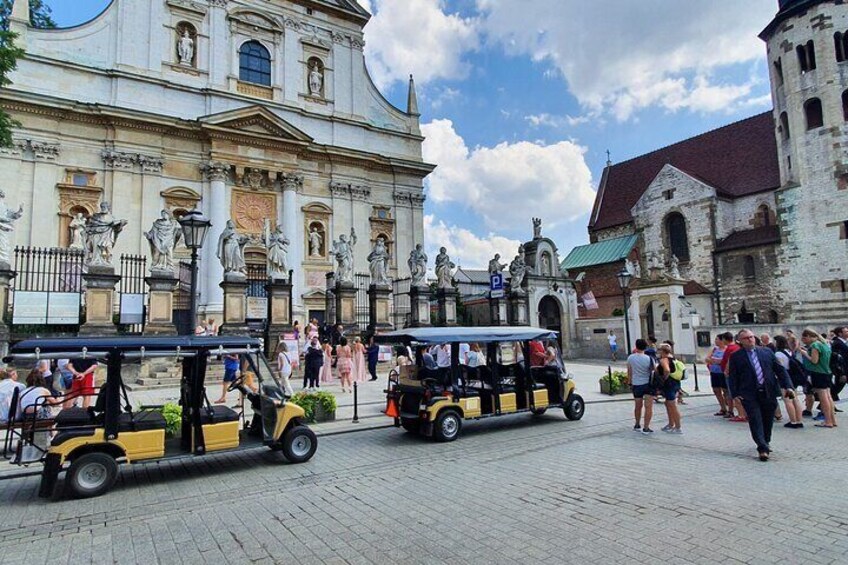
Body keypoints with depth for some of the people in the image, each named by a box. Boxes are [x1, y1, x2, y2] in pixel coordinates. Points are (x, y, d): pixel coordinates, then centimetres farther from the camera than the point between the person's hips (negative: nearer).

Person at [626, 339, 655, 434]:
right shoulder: (649, 359, -14)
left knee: (638, 406, 18)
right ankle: (646, 428, 1)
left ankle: (637, 425, 32)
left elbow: (629, 371, 2)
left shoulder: (630, 358, -7)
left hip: (636, 384, 3)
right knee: (648, 407, 2)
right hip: (648, 384, -3)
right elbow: (653, 370, -3)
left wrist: (629, 381, 17)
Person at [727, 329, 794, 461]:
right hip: (749, 394, -3)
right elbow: (732, 377, 0)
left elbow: (780, 369, 9)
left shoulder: (766, 351, 9)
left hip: (769, 392, 3)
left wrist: (788, 386, -2)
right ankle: (762, 448, -7)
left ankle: (766, 443, 36)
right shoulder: (736, 356, 0)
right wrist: (736, 394, -8)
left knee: (768, 420, 14)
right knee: (755, 420, -9)